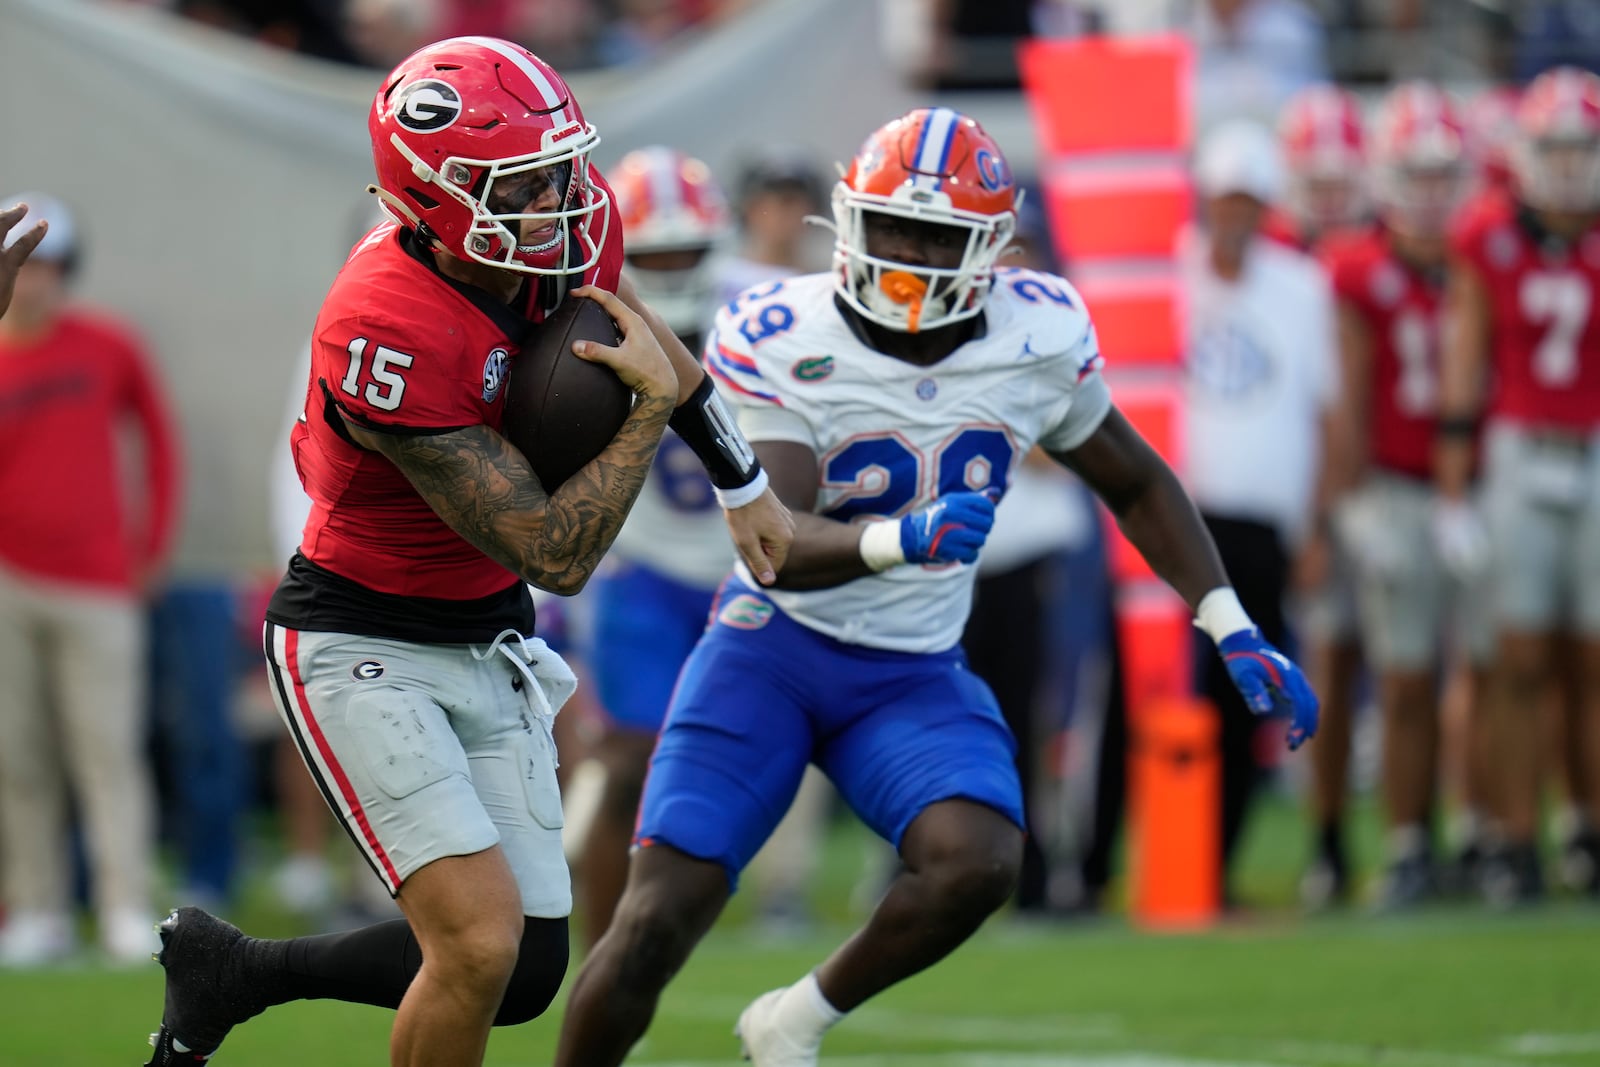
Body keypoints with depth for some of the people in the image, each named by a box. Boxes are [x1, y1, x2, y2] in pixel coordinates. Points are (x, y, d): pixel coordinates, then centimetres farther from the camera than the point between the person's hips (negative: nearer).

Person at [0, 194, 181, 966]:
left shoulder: (108, 347, 5)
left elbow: (156, 437, 14)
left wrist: (153, 540, 10)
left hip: (96, 587, -1)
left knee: (106, 749, -5)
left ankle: (127, 912, -6)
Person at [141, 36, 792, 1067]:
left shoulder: (565, 231, -10)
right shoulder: (389, 336, -32)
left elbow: (631, 326, 17)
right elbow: (555, 553, -27)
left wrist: (743, 483, 26)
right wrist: (653, 404, -21)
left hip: (488, 647, 8)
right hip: (362, 648, -8)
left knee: (528, 978, 8)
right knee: (482, 943, -21)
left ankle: (235, 968, 29)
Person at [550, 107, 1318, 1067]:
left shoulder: (1039, 339, -6)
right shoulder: (782, 341, -16)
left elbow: (1138, 487, 12)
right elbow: (781, 550, -26)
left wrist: (1234, 631, 3)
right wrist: (901, 540, -46)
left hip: (916, 677, 2)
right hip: (774, 646, -2)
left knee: (981, 862, -27)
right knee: (659, 917, -13)